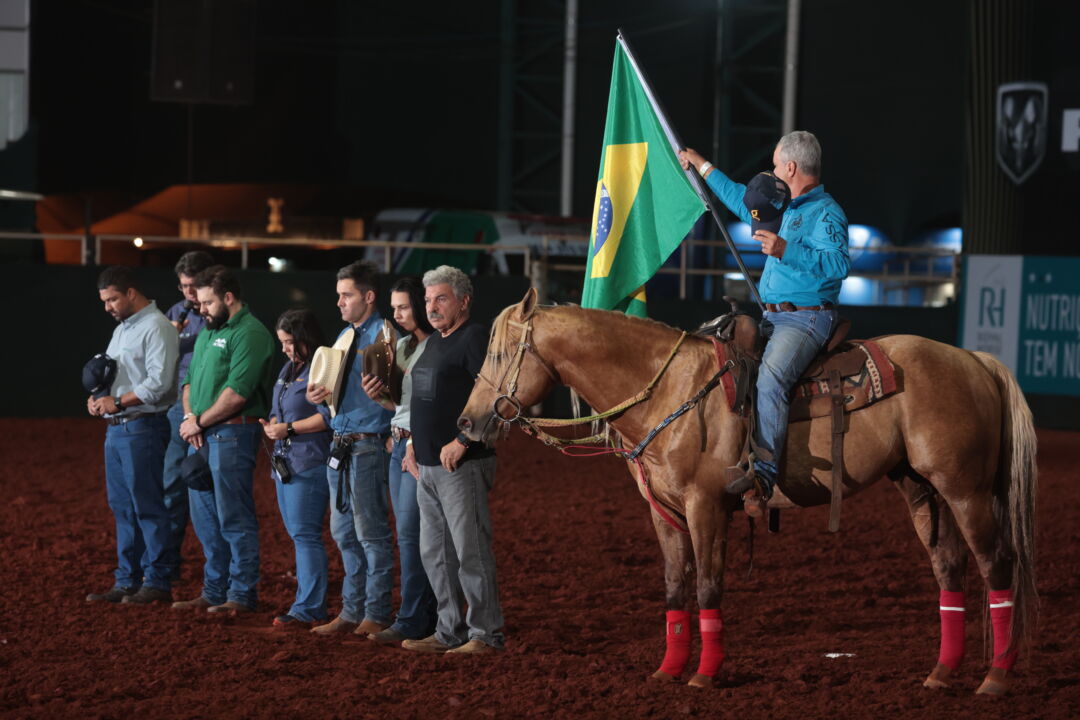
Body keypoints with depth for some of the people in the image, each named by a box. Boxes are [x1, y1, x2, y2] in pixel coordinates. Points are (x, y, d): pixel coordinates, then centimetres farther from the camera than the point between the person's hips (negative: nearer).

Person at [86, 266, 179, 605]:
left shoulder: (156, 328, -11)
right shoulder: (121, 329, 19)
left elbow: (159, 383, -20)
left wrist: (117, 402, -17)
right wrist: (97, 397, 4)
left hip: (143, 427, -10)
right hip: (116, 427, 10)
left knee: (148, 507, -7)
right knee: (122, 507, 11)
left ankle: (158, 583, -2)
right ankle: (127, 582, 16)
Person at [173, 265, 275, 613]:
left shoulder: (249, 333, -12)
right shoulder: (207, 332, 18)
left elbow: (237, 392, -19)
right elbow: (190, 379, 19)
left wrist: (200, 422, -11)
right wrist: (190, 417, 0)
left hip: (232, 433, -9)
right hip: (201, 436, 9)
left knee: (234, 519, -5)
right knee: (205, 519, 12)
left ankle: (242, 595, 1)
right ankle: (214, 592, 20)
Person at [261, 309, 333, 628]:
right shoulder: (288, 368, 18)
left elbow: (327, 417, -19)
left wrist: (289, 429, -16)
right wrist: (272, 424, 4)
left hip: (309, 462, -10)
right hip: (285, 461, 10)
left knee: (305, 534, -11)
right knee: (297, 533, 11)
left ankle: (307, 609, -10)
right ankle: (311, 600, 16)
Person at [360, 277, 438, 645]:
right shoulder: (402, 346, 15)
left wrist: (418, 448, -17)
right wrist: (378, 395, 2)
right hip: (400, 445, 9)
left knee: (410, 534, -10)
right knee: (409, 535, 10)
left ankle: (411, 623, -7)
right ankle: (428, 615, 14)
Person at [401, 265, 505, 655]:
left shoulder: (474, 338, -12)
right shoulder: (435, 342, 18)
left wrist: (462, 441, -21)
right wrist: (415, 438, 16)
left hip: (462, 465, -10)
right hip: (429, 465, 10)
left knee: (470, 551, -7)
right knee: (434, 553, 13)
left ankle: (485, 634, -2)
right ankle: (450, 632, 20)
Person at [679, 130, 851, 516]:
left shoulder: (825, 213, -9)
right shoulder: (785, 208, 20)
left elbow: (839, 263, -25)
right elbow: (743, 200, 38)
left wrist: (786, 250, -29)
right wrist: (703, 167, 46)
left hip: (806, 320, -11)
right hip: (772, 318, 11)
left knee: (770, 377, -33)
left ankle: (763, 471, -45)